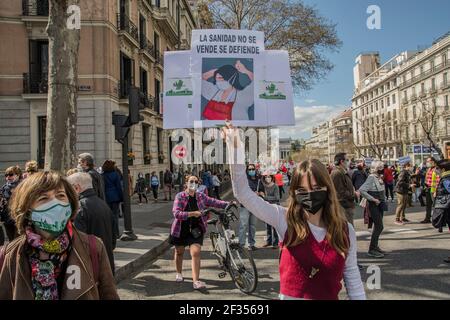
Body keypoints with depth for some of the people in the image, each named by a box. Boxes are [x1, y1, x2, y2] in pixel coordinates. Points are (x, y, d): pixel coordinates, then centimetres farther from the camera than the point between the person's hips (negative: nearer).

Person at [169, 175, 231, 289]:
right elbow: (176, 213, -23)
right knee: (179, 252, 17)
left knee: (196, 253, -14)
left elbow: (213, 202, 10)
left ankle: (196, 281, -14)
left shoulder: (201, 196, -1)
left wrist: (228, 204, 0)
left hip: (196, 229, 1)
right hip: (181, 229, -1)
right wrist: (192, 213, -33)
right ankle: (179, 274, 42)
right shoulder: (180, 196, -12)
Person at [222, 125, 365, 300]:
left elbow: (352, 276, 2)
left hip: (329, 297, 1)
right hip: (289, 295, -1)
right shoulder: (285, 220, -12)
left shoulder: (344, 230, -7)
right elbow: (244, 194, -19)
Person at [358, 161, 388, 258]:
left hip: (380, 205, 9)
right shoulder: (371, 178, -16)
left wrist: (383, 199, 10)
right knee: (379, 226, -9)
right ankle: (372, 249, -3)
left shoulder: (380, 178, 10)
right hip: (374, 206, -9)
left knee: (377, 227, 13)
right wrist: (373, 199, -22)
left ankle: (375, 246, 24)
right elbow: (361, 190, -27)